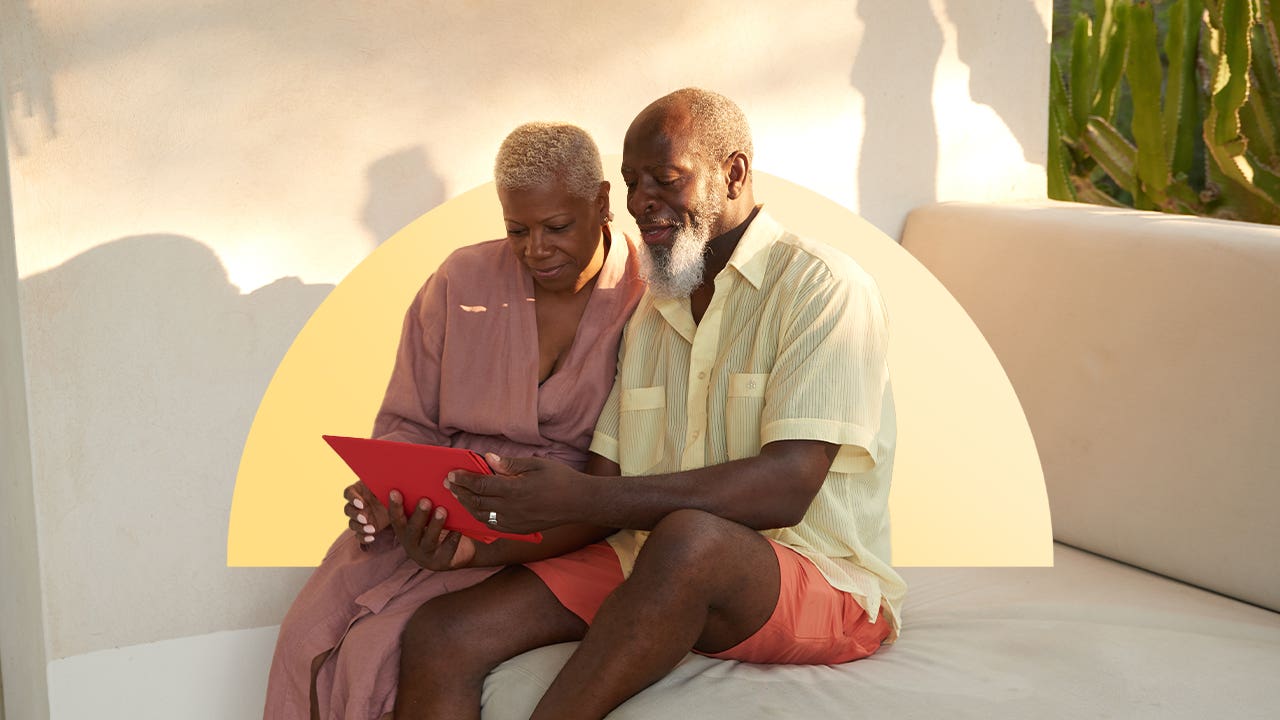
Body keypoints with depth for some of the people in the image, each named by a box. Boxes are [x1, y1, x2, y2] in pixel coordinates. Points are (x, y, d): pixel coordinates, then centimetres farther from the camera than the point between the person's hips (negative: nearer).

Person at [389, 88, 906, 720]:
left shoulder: (823, 286, -6)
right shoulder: (650, 315, 19)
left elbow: (786, 489, -19)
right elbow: (606, 484, 12)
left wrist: (580, 500, -26)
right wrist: (473, 523, -7)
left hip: (817, 581, -6)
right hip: (651, 567, 6)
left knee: (690, 539, -40)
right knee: (441, 634, -16)